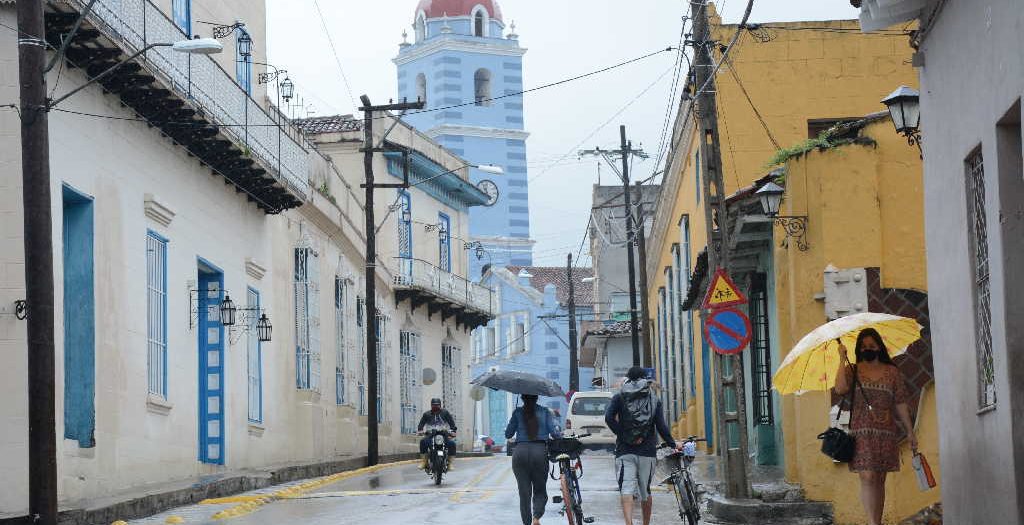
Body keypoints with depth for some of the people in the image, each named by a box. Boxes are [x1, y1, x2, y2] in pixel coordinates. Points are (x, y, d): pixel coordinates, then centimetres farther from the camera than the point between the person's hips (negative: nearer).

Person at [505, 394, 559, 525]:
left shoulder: (518, 412, 6)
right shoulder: (544, 411, 6)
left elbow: (508, 434, 7)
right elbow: (553, 433, -1)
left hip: (520, 452, 0)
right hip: (540, 451, 0)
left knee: (524, 492, 7)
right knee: (540, 491, 10)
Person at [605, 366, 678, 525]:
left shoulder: (619, 397, 6)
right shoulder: (654, 400, 9)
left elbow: (609, 418, -10)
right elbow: (661, 427, 0)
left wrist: (622, 435, -7)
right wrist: (673, 444, 10)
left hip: (624, 451, -2)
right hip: (648, 451, 2)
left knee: (626, 489, -11)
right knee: (645, 491, 15)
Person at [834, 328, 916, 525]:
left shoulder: (891, 372, 11)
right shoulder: (852, 370, 7)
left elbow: (900, 404, 10)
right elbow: (840, 389, -13)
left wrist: (909, 431, 7)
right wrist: (842, 360, -10)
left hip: (887, 431, 2)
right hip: (862, 432, -2)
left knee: (880, 479, 4)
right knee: (867, 477, -13)